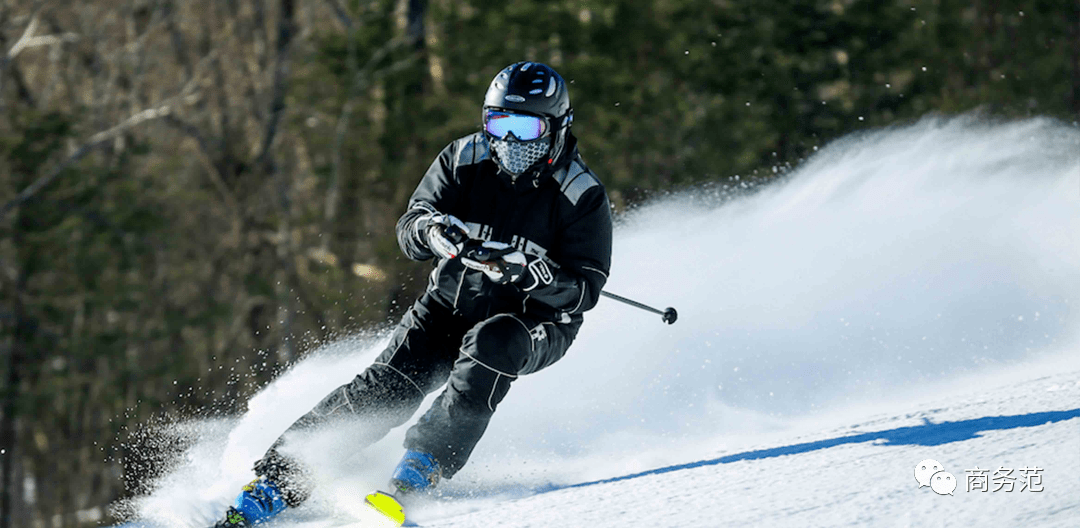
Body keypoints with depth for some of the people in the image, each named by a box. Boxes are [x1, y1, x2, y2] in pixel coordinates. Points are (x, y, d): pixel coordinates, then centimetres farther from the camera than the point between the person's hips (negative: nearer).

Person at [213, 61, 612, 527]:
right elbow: (409, 229, -8)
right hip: (450, 305, 2)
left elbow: (584, 290, -17)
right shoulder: (464, 160, -6)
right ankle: (277, 480, -17)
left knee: (491, 343, -36)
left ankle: (426, 463, -32)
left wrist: (534, 273, -36)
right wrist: (432, 230, -32)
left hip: (537, 324, -2)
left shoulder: (584, 198, -14)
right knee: (387, 386, -17)